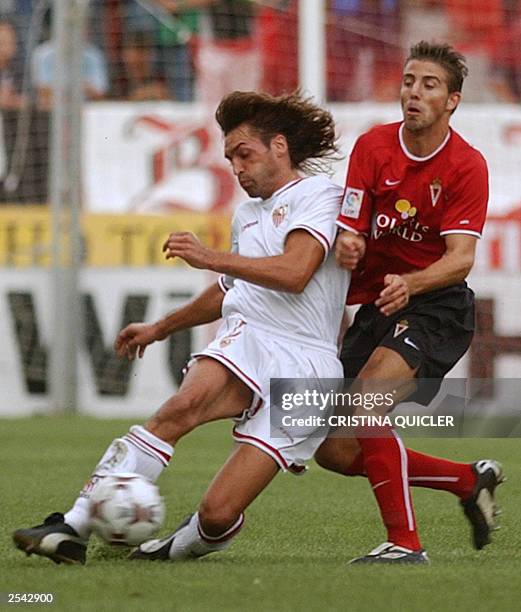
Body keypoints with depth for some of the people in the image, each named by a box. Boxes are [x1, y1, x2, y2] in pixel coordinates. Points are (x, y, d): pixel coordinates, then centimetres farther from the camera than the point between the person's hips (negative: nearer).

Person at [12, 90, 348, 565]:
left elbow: (294, 272, -17)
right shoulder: (247, 214, 28)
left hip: (303, 365, -6)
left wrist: (210, 258, -22)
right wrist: (159, 329, 50)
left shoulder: (318, 195, 1)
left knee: (218, 514, -17)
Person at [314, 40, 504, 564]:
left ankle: (405, 544, -22)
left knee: (366, 399, -30)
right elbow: (350, 231, -5)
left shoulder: (467, 166, -12)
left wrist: (409, 284, -39)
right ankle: (471, 481, 19)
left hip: (437, 306, -6)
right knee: (334, 452, 1)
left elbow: (460, 258, -20)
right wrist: (347, 248, -30)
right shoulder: (373, 147, 0)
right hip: (376, 306, 6)